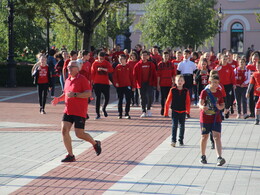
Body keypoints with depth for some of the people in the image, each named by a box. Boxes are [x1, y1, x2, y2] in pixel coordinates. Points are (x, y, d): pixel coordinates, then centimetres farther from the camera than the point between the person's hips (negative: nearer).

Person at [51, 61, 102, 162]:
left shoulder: (82, 79, -9)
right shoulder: (68, 80, 14)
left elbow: (89, 93, -18)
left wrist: (75, 94, -26)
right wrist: (58, 99, 7)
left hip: (79, 112, -7)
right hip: (68, 110, 7)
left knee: (79, 134, -6)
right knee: (64, 130, -6)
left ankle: (95, 143, 24)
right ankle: (70, 155, 3)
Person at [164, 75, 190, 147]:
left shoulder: (186, 91, -1)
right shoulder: (172, 90, -4)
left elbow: (188, 102, 7)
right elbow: (168, 101, -1)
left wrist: (188, 111, 4)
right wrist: (166, 112, -2)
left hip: (183, 112, 2)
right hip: (175, 111, -2)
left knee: (182, 126, 10)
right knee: (174, 125, -7)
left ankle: (181, 140, 23)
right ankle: (173, 140, -6)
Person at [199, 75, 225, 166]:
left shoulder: (219, 93, 3)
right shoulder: (204, 92, -7)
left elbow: (223, 104, 12)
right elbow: (200, 103, -18)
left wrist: (220, 107, -12)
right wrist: (202, 107, -42)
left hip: (216, 118, 2)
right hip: (205, 118, -2)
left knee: (217, 137, -11)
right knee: (204, 137, 9)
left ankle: (219, 158, -20)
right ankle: (203, 156, 28)